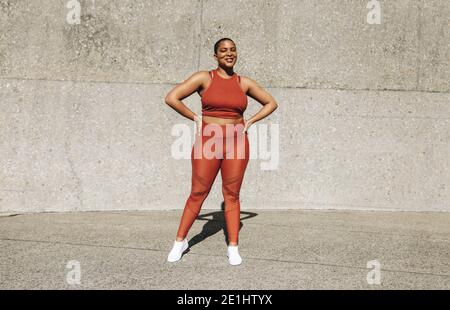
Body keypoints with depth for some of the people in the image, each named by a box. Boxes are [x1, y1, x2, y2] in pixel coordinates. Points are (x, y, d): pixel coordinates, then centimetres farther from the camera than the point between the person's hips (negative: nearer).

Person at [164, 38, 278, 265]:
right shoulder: (203, 78, -1)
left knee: (232, 195, 6)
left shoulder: (244, 82, 8)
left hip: (236, 142, 2)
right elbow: (171, 98, -6)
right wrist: (196, 119, -5)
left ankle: (233, 248, 14)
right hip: (208, 142, -2)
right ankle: (180, 241, 20)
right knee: (198, 193, 4)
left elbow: (271, 103, 17)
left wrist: (250, 122, 5)